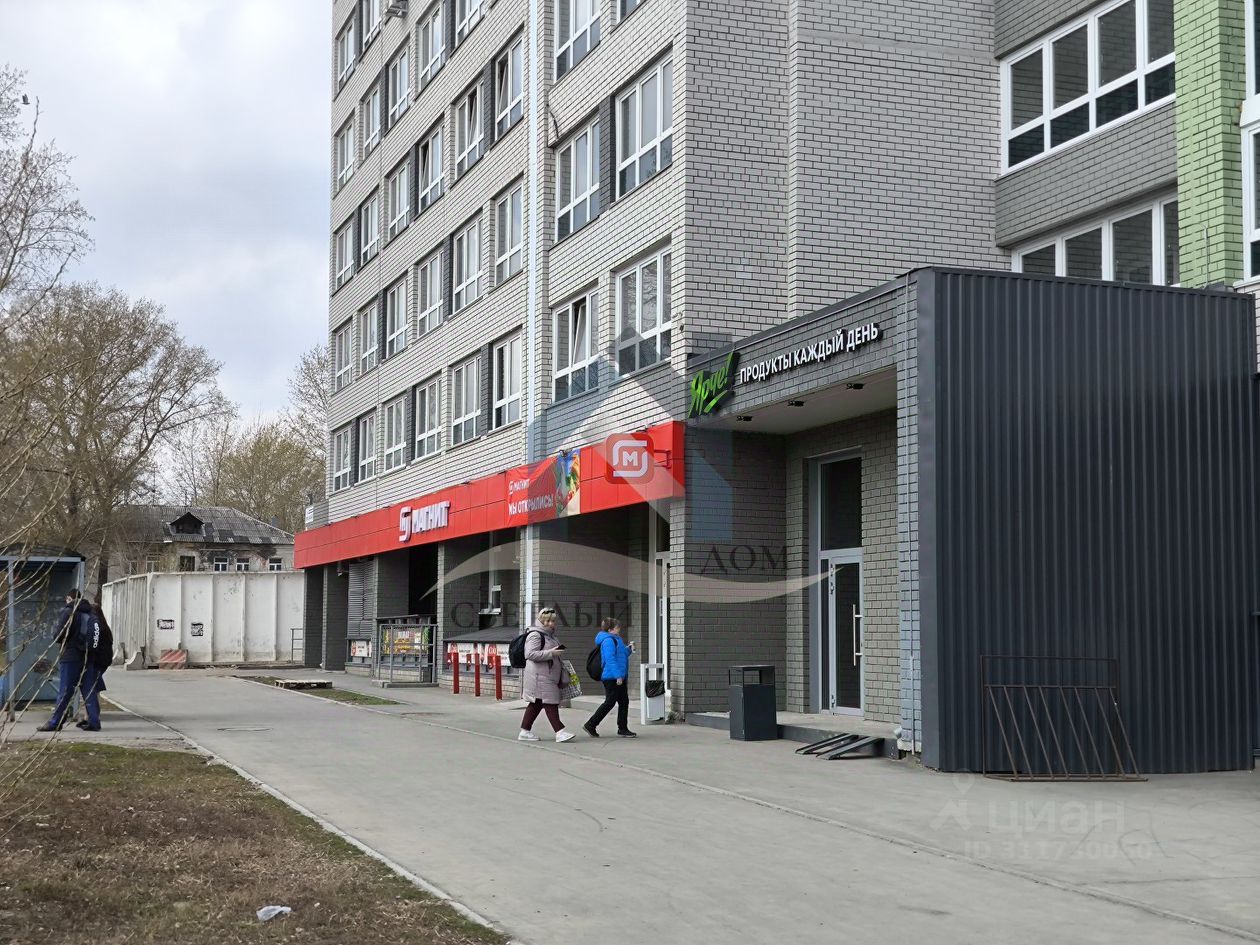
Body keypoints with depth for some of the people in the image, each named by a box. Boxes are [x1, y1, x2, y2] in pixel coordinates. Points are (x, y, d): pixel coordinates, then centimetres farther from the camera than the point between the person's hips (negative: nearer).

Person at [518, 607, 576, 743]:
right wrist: (551, 653, -24)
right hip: (540, 677, -10)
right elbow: (530, 654, -22)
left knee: (536, 704, 12)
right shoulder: (535, 635, -11)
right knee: (550, 702, -12)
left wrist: (559, 652, 18)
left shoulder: (550, 635, 20)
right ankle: (560, 732, -15)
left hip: (550, 676, 10)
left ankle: (524, 732, 16)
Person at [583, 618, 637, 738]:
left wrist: (628, 650, 13)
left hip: (618, 678, 10)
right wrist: (618, 675, -25)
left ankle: (623, 729, 14)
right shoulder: (608, 641, -14)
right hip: (612, 678, -10)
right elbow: (610, 659, -22)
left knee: (624, 701, 9)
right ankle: (590, 725, 1)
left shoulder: (614, 640, 19)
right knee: (610, 702, -6)